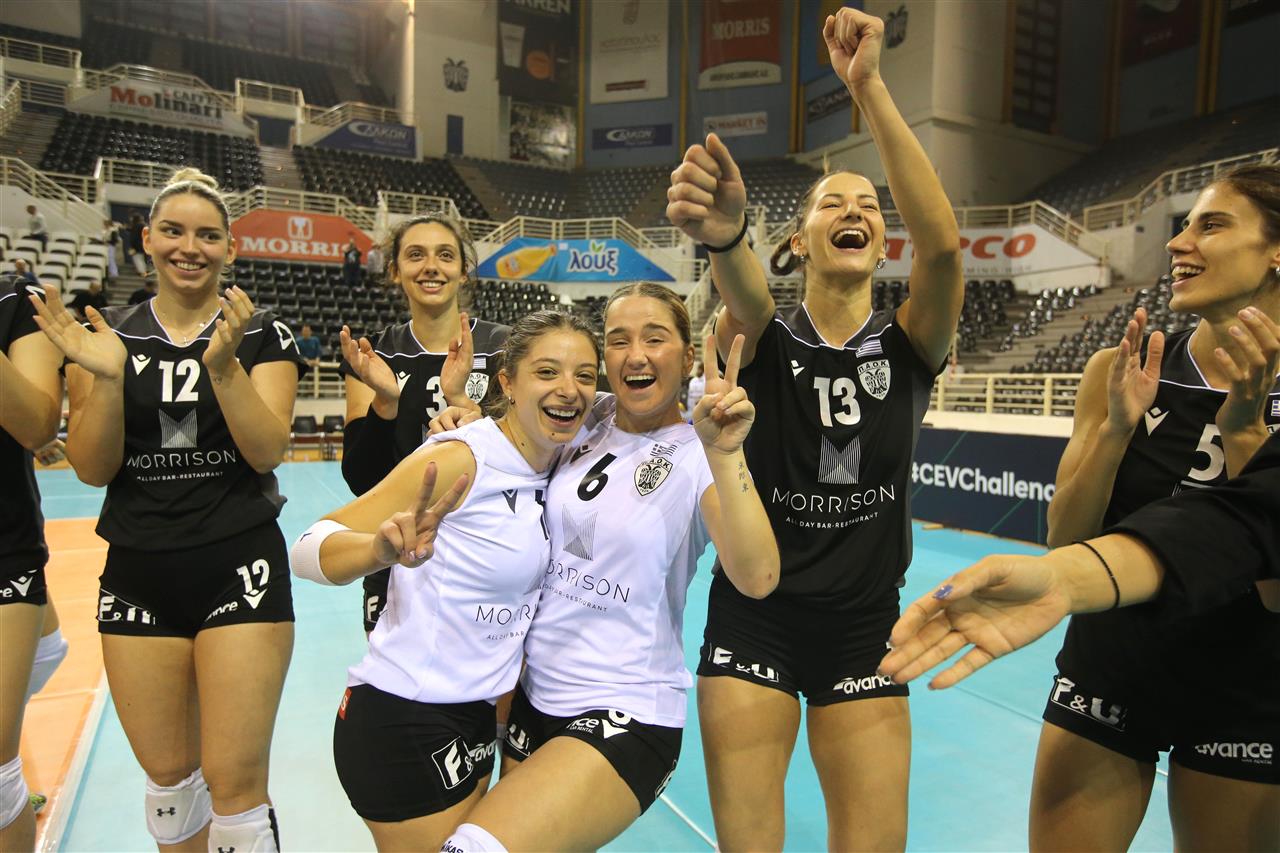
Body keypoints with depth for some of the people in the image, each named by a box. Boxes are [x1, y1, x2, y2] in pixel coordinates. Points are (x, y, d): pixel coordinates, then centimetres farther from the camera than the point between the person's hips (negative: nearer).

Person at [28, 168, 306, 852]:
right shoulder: (107, 336, 6)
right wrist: (106, 378, -15)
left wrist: (223, 365, -24)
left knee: (234, 783, -1)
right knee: (167, 775, 16)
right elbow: (92, 470, 0)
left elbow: (267, 451, -11)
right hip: (137, 572, 3)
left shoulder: (262, 335, -1)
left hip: (241, 569, -3)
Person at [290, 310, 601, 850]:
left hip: (476, 714, 8)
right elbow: (309, 549, -23)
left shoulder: (550, 471, 1)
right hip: (402, 720, -7)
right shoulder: (458, 458, -21)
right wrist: (383, 549, -44)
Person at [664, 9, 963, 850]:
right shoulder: (765, 337, -5)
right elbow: (745, 290, -30)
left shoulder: (908, 344, -3)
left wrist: (870, 87, -28)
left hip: (864, 628, 2)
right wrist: (723, 234, -53)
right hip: (753, 619, -1)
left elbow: (943, 240, -22)